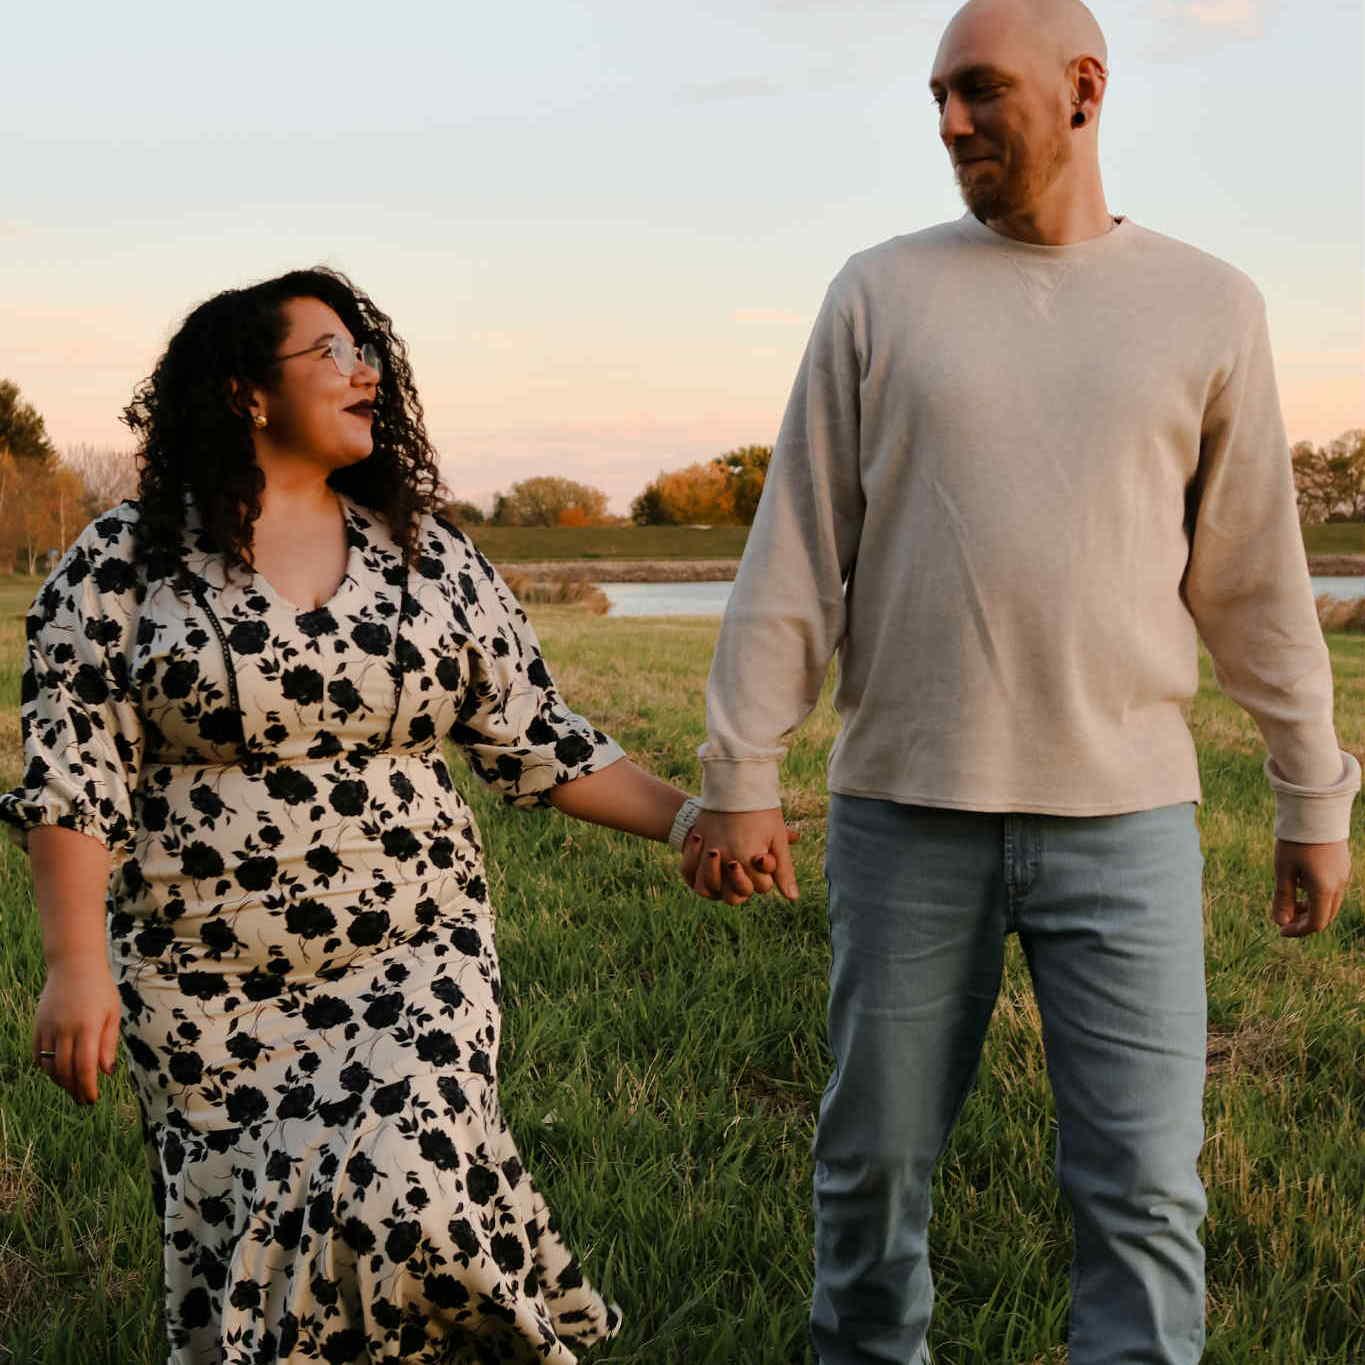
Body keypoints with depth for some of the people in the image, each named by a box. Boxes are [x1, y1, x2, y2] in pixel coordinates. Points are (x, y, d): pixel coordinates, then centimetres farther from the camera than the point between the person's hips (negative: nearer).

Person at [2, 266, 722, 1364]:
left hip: (413, 955, 1)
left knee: (408, 1202, -17)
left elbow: (533, 737, 9)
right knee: (236, 1252, 3)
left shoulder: (430, 556, 7)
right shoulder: (124, 564, -1)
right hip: (210, 985, -1)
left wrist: (690, 817, 0)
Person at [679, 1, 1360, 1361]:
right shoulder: (882, 291, 3)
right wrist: (740, 778, -3)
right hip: (904, 810, 1)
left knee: (1143, 1193, 0)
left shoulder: (1207, 306, 4)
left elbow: (1255, 578, 8)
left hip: (1126, 822, 0)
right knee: (873, 1159, 11)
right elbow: (794, 551, 1)